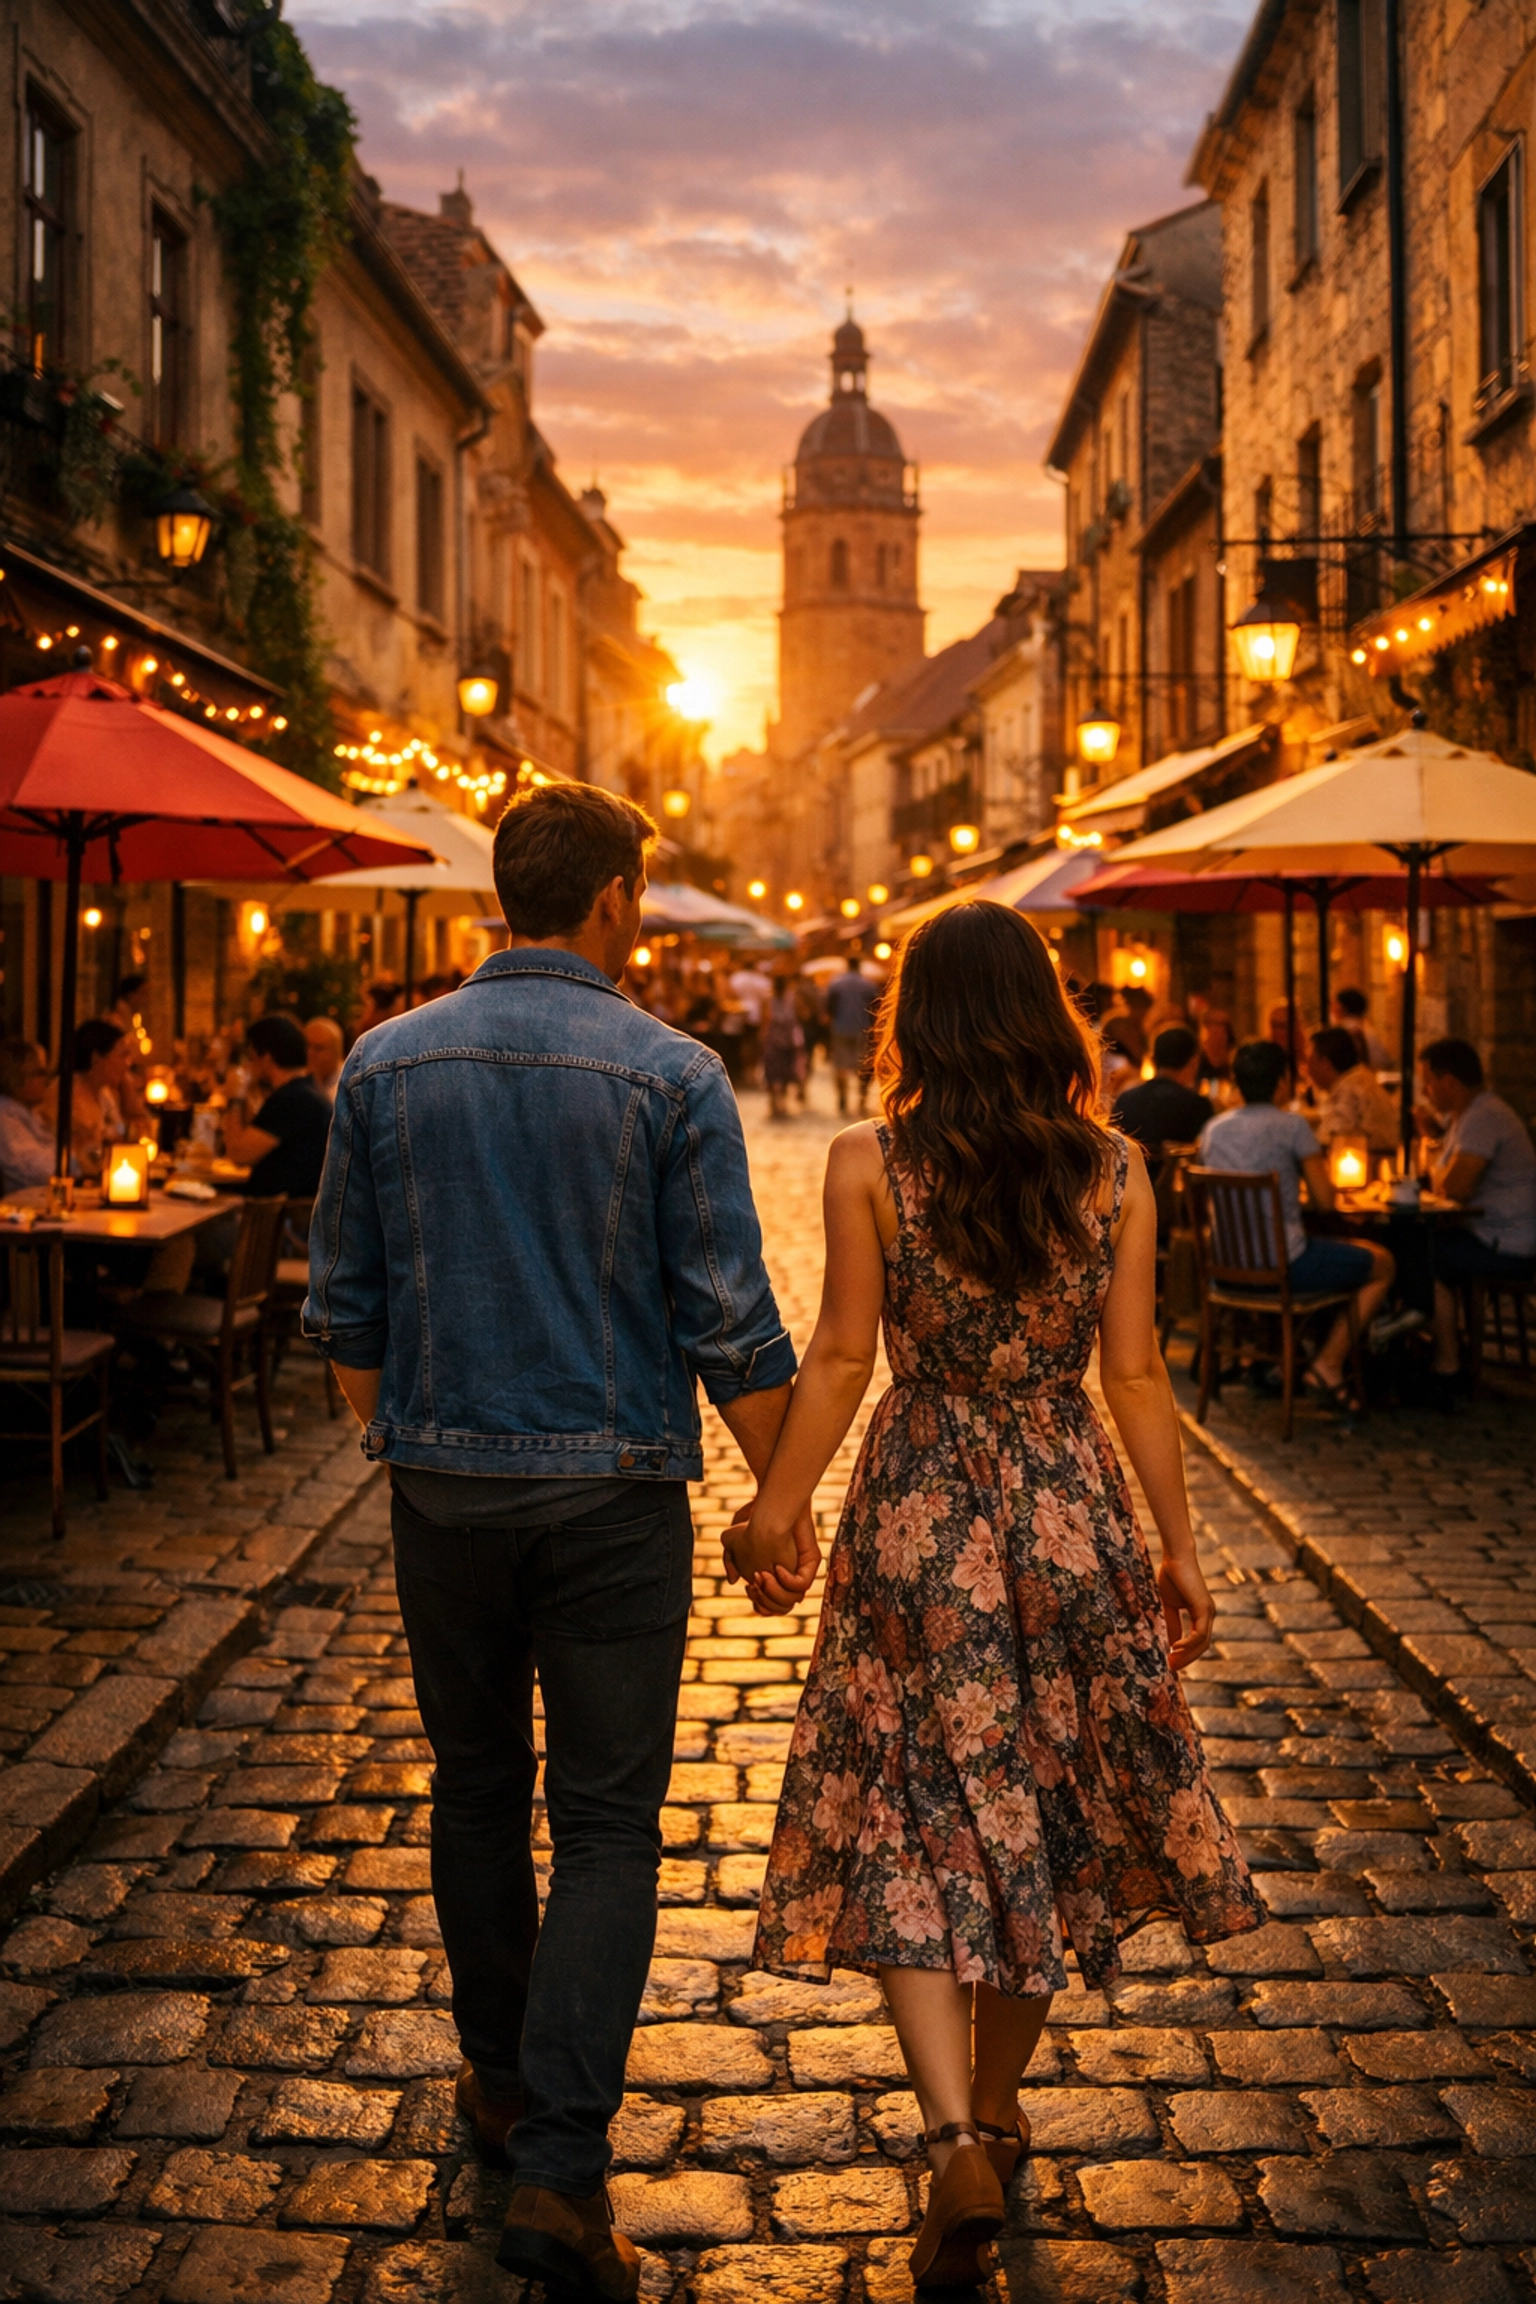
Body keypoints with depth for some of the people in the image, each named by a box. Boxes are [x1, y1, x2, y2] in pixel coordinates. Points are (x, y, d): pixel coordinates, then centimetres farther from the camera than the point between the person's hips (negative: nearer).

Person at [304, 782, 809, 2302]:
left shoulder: (388, 1063, 0)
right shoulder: (670, 1076, -9)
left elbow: (344, 1304, 5)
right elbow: (730, 1323, -9)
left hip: (444, 1485, 3)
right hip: (613, 1491, -3)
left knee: (478, 1795, 18)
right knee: (605, 1823, 4)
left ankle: (505, 2085, 34)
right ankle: (560, 2166, -3)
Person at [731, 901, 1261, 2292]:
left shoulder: (870, 1165, -8)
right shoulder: (1115, 1169, -3)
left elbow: (842, 1356, -5)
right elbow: (1134, 1372, -1)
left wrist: (778, 1508, 7)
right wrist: (1180, 1547, 7)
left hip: (915, 1524, -2)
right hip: (1072, 1523, 3)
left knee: (912, 1830, 4)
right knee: (1039, 1813, 17)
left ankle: (960, 2140, -12)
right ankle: (996, 2107, 31)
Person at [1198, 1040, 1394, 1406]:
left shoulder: (1212, 1129, 7)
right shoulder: (1291, 1125, -11)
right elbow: (1325, 1200, -9)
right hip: (1282, 1263, -7)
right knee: (1382, 1264, 13)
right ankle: (1328, 1366, 6)